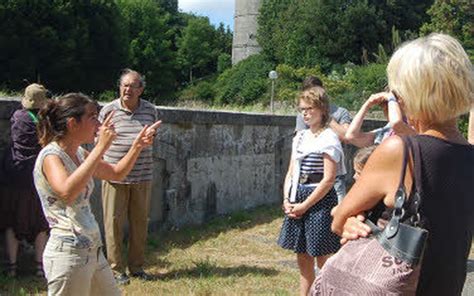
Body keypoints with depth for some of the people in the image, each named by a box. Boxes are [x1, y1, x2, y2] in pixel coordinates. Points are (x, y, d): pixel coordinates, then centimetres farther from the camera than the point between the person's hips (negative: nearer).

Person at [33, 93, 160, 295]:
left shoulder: (79, 154, 9)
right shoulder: (51, 156, -16)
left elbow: (116, 173, 23)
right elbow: (67, 191, -36)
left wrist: (137, 146, 8)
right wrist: (100, 147, -33)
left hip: (93, 251, 9)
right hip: (68, 254, -9)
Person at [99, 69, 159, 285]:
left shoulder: (150, 110, 5)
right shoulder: (108, 110, -2)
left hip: (142, 177, 3)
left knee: (140, 222, 9)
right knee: (114, 222, 0)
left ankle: (137, 267, 22)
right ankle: (116, 269, 11)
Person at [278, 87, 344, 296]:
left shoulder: (328, 139, -10)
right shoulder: (300, 137, 11)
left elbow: (328, 179, -15)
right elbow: (291, 173, 13)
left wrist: (305, 206, -15)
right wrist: (287, 200, -2)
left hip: (319, 201, -7)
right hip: (298, 202, 7)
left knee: (323, 259, 0)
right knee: (303, 259, 14)